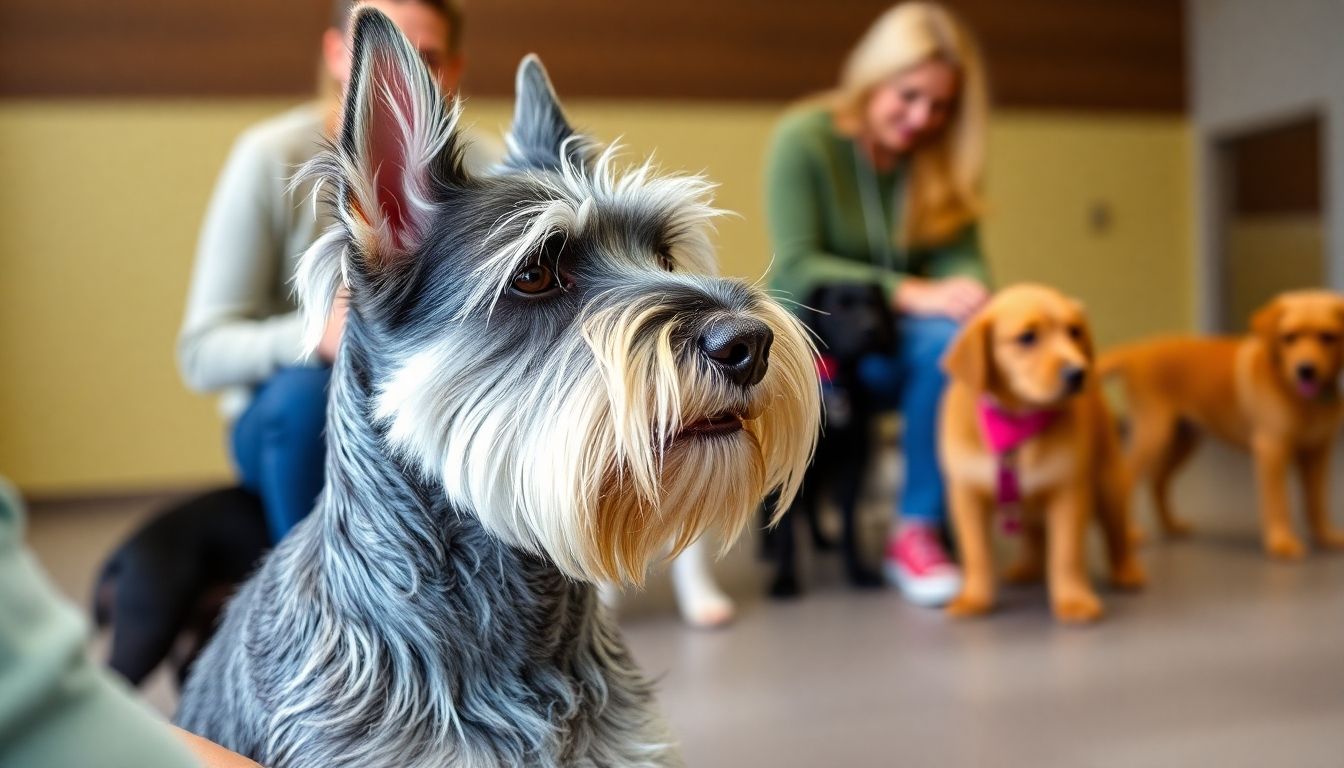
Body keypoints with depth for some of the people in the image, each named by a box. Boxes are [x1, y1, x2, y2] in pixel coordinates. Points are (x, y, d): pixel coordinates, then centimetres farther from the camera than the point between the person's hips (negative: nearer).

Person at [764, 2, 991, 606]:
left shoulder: (943, 157, 0)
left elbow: (961, 257, -6)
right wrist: (914, 294, -30)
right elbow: (797, 268, -19)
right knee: (944, 339, -33)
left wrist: (970, 296, -32)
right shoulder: (804, 139, -13)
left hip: (902, 335, 4)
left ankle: (919, 530, -21)